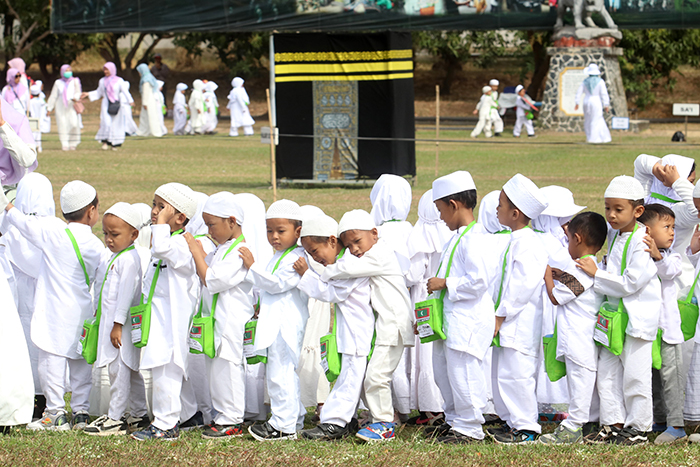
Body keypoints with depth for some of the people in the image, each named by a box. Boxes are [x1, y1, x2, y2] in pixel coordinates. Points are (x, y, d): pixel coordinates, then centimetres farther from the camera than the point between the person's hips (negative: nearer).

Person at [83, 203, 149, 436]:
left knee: (119, 370, -6)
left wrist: (118, 324, -21)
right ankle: (139, 415, 20)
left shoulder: (128, 259, -17)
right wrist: (98, 314, 23)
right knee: (130, 372, 14)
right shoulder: (113, 258, 15)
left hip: (122, 326, -10)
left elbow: (126, 292, -20)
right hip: (110, 322, 10)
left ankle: (115, 418, -2)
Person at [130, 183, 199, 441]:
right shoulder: (166, 242, 18)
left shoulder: (181, 244, -15)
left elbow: (162, 248, -36)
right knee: (160, 370, 14)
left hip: (172, 321, -10)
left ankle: (165, 425, -6)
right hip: (157, 320, 10)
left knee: (166, 372, -9)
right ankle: (165, 420, 21)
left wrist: (161, 224, -23)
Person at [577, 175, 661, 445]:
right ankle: (613, 423, 19)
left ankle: (638, 428, 9)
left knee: (635, 375, -2)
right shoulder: (613, 235, 9)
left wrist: (597, 274, -16)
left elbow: (631, 283, -21)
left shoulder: (643, 241, -17)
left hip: (638, 318, -8)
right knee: (607, 372, 10)